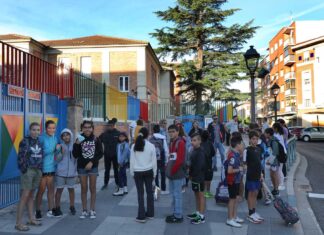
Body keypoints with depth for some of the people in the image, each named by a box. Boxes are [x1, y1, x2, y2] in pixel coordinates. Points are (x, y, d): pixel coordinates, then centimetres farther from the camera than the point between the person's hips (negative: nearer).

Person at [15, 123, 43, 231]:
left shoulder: (39, 142, 9)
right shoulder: (24, 141, -9)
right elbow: (20, 158, -11)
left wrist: (40, 169, 8)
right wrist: (24, 171, -13)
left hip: (38, 171, 6)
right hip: (28, 170, -6)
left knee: (31, 195, 13)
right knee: (25, 196, -7)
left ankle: (31, 219, 20)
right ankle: (18, 223, -1)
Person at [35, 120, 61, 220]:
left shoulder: (55, 138, 6)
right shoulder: (41, 138, -14)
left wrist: (58, 148, -10)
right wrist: (51, 149, -23)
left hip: (51, 167, 6)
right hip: (42, 168, -6)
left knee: (51, 189, 13)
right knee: (41, 189, 3)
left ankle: (51, 210, 24)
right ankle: (38, 211, 17)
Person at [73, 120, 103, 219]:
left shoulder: (96, 140, -3)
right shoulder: (79, 139, -3)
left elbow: (100, 153, -2)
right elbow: (75, 155, -4)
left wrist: (92, 162, -13)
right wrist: (76, 144, -18)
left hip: (93, 167, 0)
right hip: (82, 167, 1)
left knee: (92, 188, 6)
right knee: (84, 189, 8)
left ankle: (92, 210, 16)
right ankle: (84, 210, 18)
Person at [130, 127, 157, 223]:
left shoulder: (134, 146, -5)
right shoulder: (151, 146, -7)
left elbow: (132, 160, -2)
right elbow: (154, 161, -1)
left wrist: (132, 172, 9)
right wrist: (154, 173, 10)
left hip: (138, 172, 0)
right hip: (148, 171, 0)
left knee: (140, 193, 4)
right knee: (149, 192, 12)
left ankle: (141, 216, 7)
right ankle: (150, 213, 21)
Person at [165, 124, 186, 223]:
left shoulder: (180, 142, -13)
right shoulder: (171, 142, 15)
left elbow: (180, 159, -20)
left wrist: (172, 171, -15)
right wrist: (168, 168, 8)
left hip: (177, 173, -9)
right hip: (172, 172, 9)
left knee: (177, 194, -1)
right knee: (173, 194, 16)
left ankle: (178, 216, 9)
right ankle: (175, 213, 27)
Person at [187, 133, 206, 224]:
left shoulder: (200, 152, -18)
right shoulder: (194, 150, 9)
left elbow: (199, 166, -22)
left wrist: (192, 174, -13)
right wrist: (190, 174, 6)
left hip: (199, 177, -9)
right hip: (194, 177, 9)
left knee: (200, 195, 0)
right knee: (196, 195, 17)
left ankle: (202, 217, 9)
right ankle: (197, 213, 29)